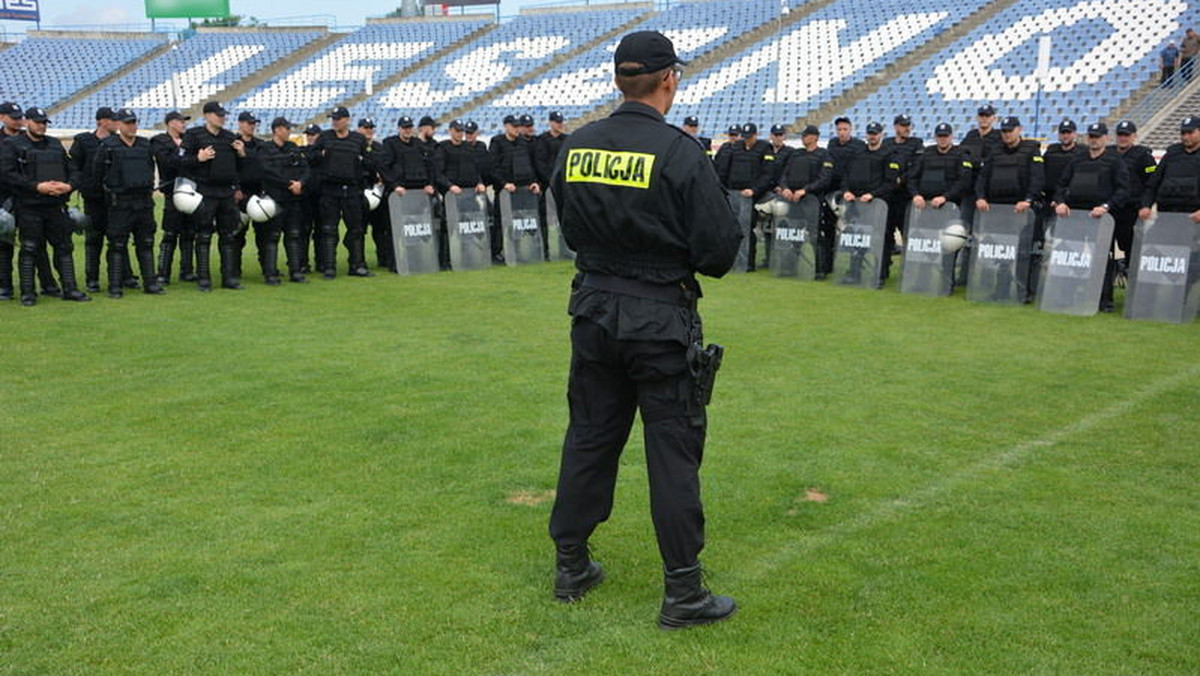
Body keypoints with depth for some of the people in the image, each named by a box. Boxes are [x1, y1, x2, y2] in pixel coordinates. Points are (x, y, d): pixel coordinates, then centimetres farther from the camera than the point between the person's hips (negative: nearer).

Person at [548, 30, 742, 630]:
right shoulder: (679, 152, -16)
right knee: (673, 452, 4)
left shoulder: (576, 146, 1)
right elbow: (719, 250, -14)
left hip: (593, 311, 5)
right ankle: (683, 593, 13)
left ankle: (570, 566, 29)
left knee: (589, 438, 17)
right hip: (660, 319, -5)